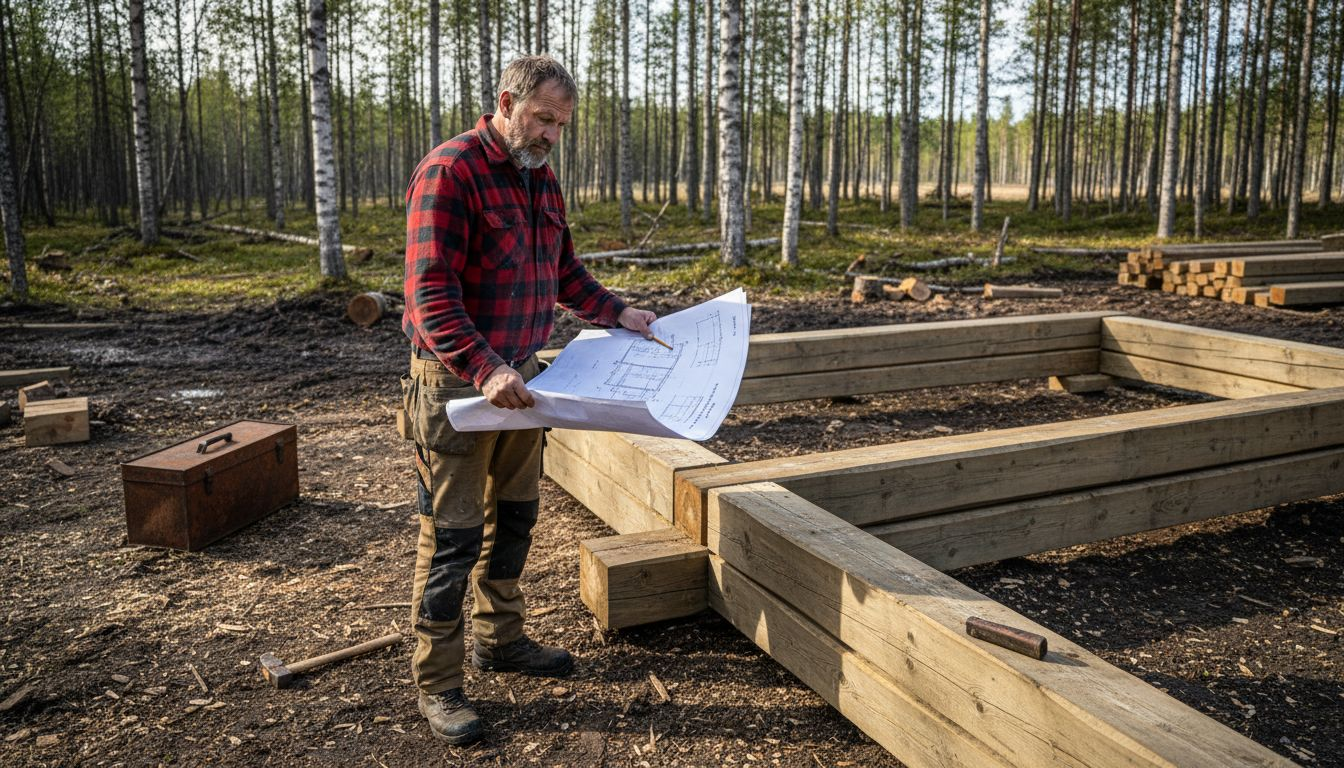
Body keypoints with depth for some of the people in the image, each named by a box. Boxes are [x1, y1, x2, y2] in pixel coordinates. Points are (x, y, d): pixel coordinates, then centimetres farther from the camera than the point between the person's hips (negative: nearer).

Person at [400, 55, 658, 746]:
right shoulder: (449, 171, -16)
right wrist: (483, 368, -33)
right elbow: (429, 291, -24)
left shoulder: (540, 179, 11)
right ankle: (437, 684, 13)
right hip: (455, 381, -8)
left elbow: (563, 270, 23)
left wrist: (616, 312, 11)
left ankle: (501, 639, 35)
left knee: (513, 517, 18)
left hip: (517, 377, 8)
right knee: (452, 537, -1)